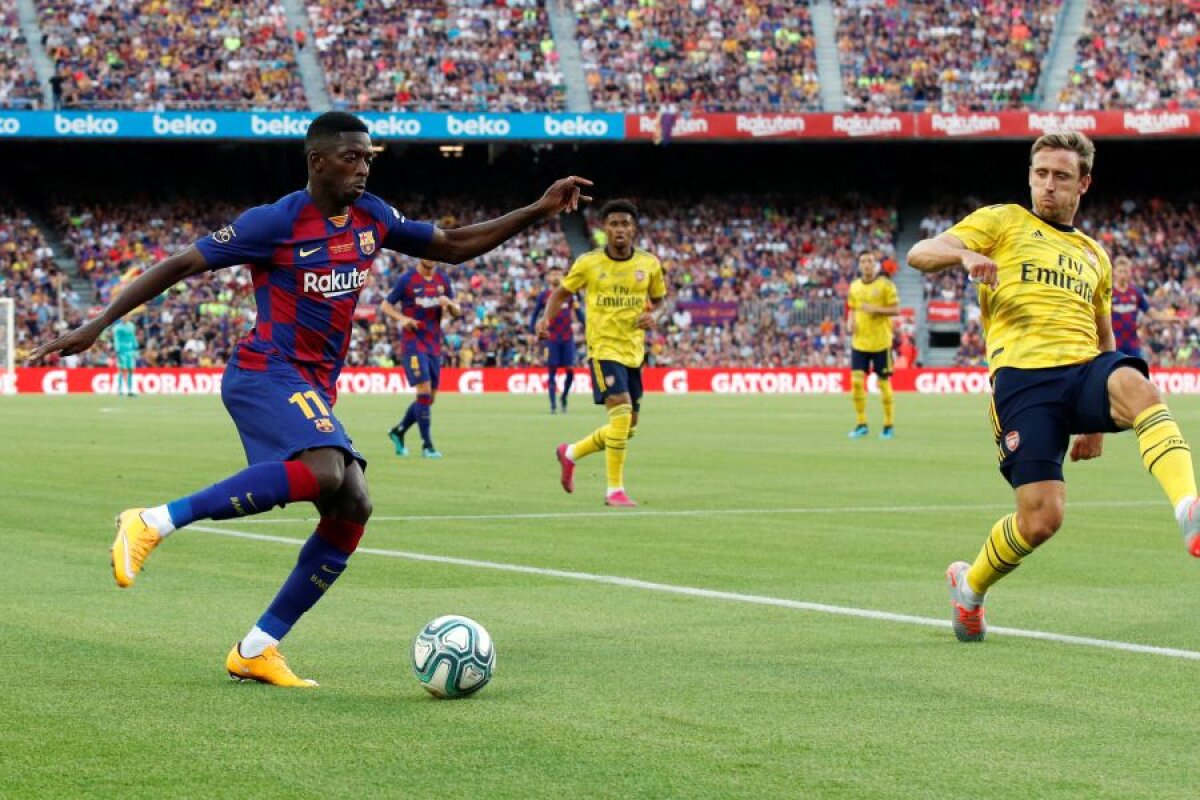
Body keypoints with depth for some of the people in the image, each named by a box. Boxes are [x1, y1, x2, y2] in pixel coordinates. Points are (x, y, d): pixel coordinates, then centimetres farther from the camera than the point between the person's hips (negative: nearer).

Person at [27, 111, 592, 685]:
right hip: (267, 374, -8)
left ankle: (256, 650, 2)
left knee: (352, 507, -5)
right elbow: (179, 265, -6)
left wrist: (539, 211, 14)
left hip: (314, 391, 8)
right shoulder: (276, 223, -9)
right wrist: (96, 325, -9)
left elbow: (452, 247, 22)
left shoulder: (372, 218, 11)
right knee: (323, 473, -33)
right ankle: (155, 522, -28)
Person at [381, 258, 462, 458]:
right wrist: (401, 318, -18)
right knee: (424, 391, -15)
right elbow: (385, 305, 1)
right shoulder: (407, 280, -6)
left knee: (429, 397, 7)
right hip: (413, 342, -6)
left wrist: (449, 303, -11)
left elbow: (457, 312, 12)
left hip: (434, 344, 6)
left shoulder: (443, 280, 8)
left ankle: (398, 431, 27)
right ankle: (427, 445, -10)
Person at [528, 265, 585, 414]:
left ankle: (564, 397, 19)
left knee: (570, 370, -3)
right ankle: (553, 405, 1)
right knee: (552, 371, -3)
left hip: (568, 338, 1)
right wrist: (533, 331, -1)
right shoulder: (543, 295, 4)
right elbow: (535, 314, 11)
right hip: (551, 339, -1)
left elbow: (578, 312, 9)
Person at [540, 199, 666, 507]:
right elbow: (561, 293, 8)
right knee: (621, 414, -21)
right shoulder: (588, 263, -4)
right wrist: (546, 318, -10)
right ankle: (615, 490, -12)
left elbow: (658, 300, 16)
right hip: (603, 347, -5)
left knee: (627, 429, 10)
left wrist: (653, 316, -6)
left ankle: (570, 453, 34)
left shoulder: (649, 264, 3)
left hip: (634, 351, 5)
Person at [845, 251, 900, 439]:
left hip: (880, 342, -4)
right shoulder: (854, 286, 9)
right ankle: (861, 424, 5)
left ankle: (889, 425, 13)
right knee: (856, 381, -5)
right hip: (859, 341, 4)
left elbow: (896, 309, -8)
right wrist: (851, 322, -2)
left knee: (884, 383, 2)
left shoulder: (885, 285, -6)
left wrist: (875, 309, -21)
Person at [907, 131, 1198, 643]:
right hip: (1022, 373, -3)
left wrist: (1097, 419, 26)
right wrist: (966, 254, -21)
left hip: (1084, 370, 3)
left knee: (1136, 386, -36)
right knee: (1041, 519, -12)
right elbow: (919, 254, 2)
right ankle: (969, 586, 20)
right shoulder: (1002, 222, 14)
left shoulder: (1094, 255, 28)